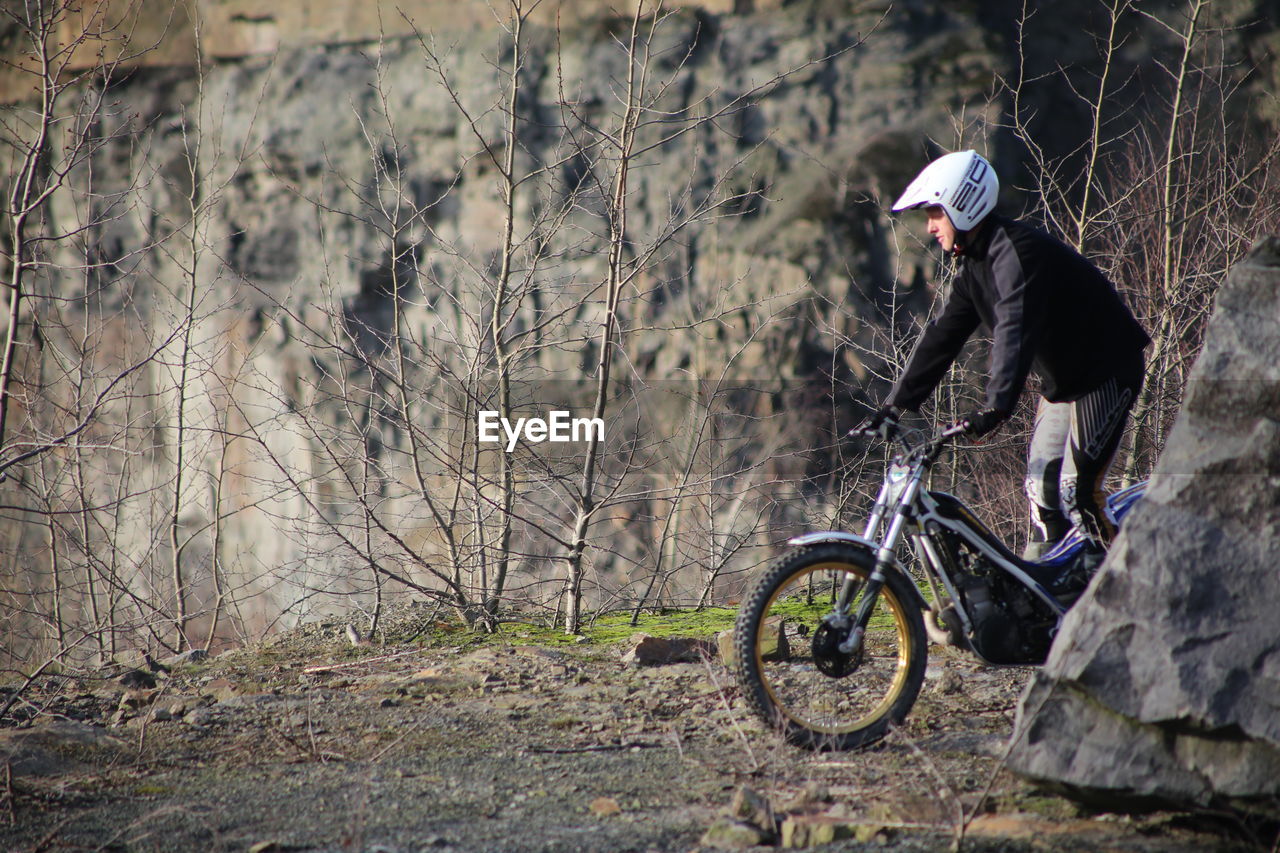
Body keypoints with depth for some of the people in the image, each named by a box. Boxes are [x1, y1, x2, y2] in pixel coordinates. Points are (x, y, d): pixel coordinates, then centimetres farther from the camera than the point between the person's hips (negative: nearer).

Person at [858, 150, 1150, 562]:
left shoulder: (1015, 251, -25)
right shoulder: (974, 264, 6)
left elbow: (1015, 330, -38)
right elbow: (941, 335, 8)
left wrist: (996, 406, -48)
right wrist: (895, 405, 3)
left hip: (1106, 372, -10)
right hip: (1061, 380, 10)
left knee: (1076, 490, -15)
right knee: (1041, 488, 8)